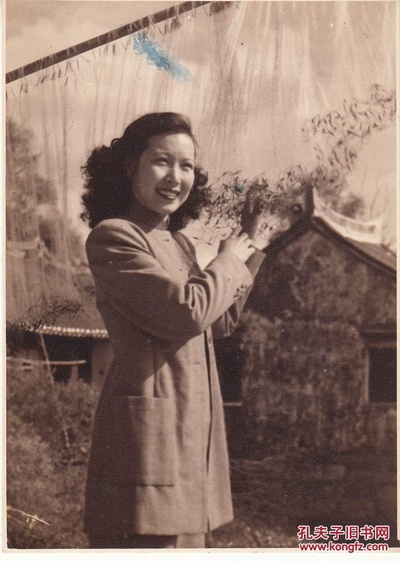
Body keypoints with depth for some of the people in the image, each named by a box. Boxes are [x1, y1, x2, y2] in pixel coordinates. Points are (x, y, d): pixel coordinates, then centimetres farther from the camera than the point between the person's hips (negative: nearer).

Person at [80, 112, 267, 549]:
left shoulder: (178, 243, 19)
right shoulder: (112, 237, -10)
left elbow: (220, 323, 24)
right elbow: (188, 312, -20)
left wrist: (250, 246, 21)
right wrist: (228, 262, -3)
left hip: (192, 428, 10)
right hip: (148, 429, -9)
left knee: (184, 538, 14)